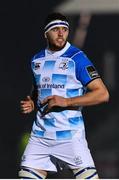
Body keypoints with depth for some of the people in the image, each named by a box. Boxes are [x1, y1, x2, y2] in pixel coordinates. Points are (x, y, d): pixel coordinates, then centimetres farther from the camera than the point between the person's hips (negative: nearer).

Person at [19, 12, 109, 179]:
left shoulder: (77, 58, -8)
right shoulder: (37, 60, 12)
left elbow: (103, 94, -14)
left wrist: (66, 102, -19)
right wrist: (32, 103, 7)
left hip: (70, 135, -6)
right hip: (40, 134, 6)